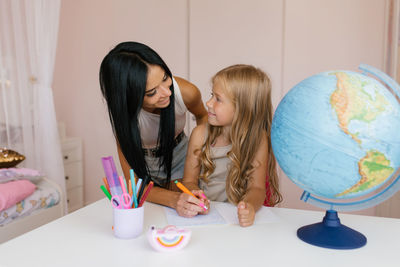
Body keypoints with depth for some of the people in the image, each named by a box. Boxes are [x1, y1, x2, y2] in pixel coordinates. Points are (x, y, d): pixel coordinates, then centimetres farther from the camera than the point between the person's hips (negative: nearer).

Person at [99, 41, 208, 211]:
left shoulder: (186, 92, -25)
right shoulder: (123, 111, -31)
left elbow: (202, 116, 2)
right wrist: (174, 199, -46)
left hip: (180, 161, 1)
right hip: (144, 169, -1)